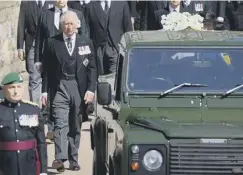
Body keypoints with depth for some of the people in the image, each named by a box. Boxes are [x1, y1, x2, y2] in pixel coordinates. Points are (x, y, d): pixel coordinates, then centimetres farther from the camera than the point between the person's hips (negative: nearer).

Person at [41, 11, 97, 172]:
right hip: (59, 87, -1)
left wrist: (91, 89, -5)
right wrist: (45, 91, 1)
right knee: (61, 124, -13)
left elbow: (92, 68, 5)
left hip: (80, 88, 2)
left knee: (76, 126, 6)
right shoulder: (52, 43, 4)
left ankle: (73, 159, 13)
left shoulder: (86, 42, 6)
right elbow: (47, 69, 5)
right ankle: (60, 158, -22)